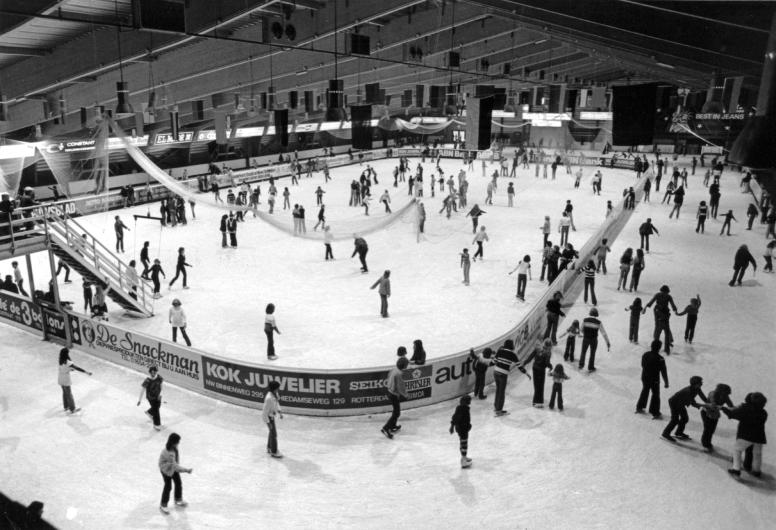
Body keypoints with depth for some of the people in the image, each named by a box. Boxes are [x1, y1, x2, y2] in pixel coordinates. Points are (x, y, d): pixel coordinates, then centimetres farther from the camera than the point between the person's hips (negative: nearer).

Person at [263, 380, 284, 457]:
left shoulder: (275, 394, -9)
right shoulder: (269, 398, -35)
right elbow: (265, 411, -27)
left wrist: (279, 412, 7)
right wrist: (268, 422, -22)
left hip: (272, 415, 9)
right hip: (269, 417, -9)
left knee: (272, 432, 25)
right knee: (274, 434, 4)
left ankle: (269, 448, 46)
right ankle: (274, 452, 21)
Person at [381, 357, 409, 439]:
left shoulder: (394, 369, -2)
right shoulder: (398, 374, -30)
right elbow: (400, 387, -25)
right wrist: (405, 395, -7)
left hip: (390, 391, 9)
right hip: (394, 395, -9)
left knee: (396, 410, 25)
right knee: (396, 413, 1)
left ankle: (393, 426, 38)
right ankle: (385, 428, 1)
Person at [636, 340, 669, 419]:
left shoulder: (645, 355, -5)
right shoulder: (660, 359, -22)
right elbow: (663, 371, -16)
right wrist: (666, 382, -7)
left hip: (644, 378, 6)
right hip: (654, 380, -5)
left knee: (645, 391, 24)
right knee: (655, 395, 9)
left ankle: (639, 408, 35)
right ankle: (655, 413, 15)